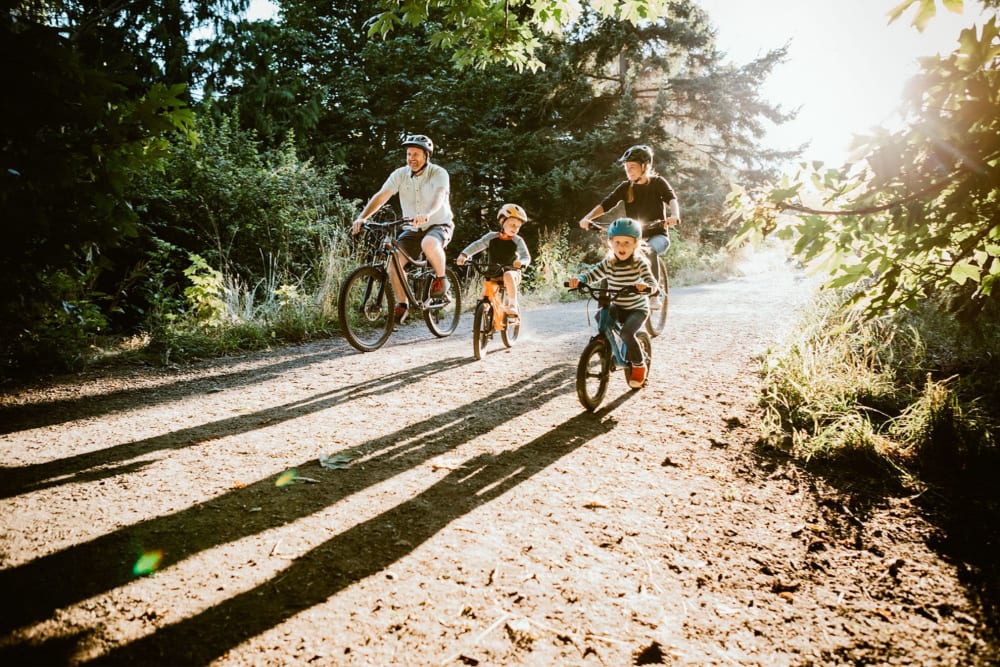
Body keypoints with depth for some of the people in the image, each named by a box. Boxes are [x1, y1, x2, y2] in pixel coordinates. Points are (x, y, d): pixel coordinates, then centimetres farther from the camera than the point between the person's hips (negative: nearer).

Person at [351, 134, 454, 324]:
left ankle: (441, 279, -11)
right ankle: (402, 303, 2)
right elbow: (381, 196, -14)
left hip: (439, 225, -4)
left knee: (429, 244, -38)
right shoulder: (400, 174, -3)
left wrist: (427, 214, -54)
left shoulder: (439, 173, -13)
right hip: (413, 229, 4)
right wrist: (362, 217, -30)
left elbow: (439, 196, -32)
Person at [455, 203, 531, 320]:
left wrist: (521, 262, -41)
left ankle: (513, 306, -33)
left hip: (511, 272, -3)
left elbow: (526, 256, -16)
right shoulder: (491, 237, -3)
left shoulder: (517, 241, -6)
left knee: (508, 275, -37)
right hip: (493, 275, 3)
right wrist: (464, 255, -31)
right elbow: (476, 245, -13)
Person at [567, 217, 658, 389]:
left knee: (626, 332, -28)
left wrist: (645, 286, -51)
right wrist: (578, 279, -32)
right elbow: (592, 274, -10)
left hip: (638, 309, -4)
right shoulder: (608, 262, -5)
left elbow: (652, 283, -27)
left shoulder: (640, 262, -16)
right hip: (618, 307, 4)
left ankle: (639, 365, -3)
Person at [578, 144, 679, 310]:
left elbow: (672, 199, -21)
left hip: (658, 235, -3)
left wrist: (674, 215, -44)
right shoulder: (626, 187, 3)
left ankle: (654, 296, -29)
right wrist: (588, 217, -25)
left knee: (649, 250, -36)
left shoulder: (658, 182, -4)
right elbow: (606, 204, -8)